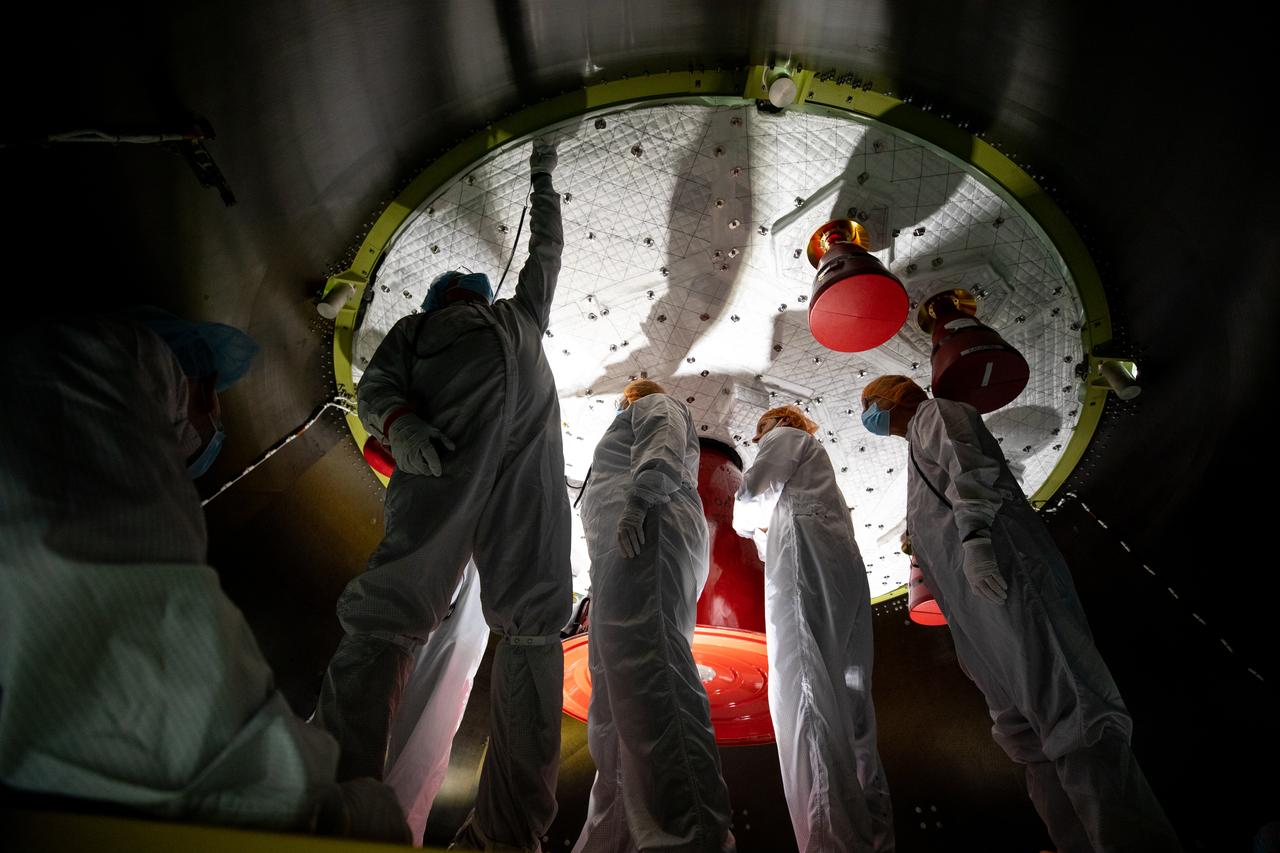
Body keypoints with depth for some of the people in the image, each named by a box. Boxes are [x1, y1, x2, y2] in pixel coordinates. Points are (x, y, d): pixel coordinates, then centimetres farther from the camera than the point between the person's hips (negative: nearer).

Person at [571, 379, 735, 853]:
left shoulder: (656, 405, 20)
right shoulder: (645, 423, 43)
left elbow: (664, 439, -4)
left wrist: (640, 495, -22)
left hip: (643, 529, -10)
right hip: (632, 542, 10)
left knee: (643, 666, -27)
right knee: (616, 695, 0)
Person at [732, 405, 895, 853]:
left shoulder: (785, 436, 15)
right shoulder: (818, 461, 40)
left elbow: (755, 488, -1)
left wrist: (744, 521, 19)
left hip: (806, 557, -9)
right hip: (845, 567, 9)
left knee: (803, 689, -20)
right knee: (847, 695, 4)